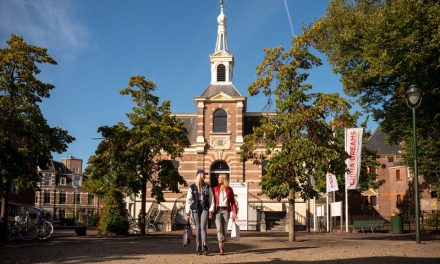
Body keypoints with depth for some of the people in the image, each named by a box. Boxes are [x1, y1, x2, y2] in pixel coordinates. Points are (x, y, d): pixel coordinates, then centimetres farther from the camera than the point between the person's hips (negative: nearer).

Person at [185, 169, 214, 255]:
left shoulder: (208, 187, 6)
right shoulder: (192, 187, 1)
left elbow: (211, 199, 5)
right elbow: (188, 200, 2)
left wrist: (211, 211, -4)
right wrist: (188, 213, 0)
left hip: (205, 209, 0)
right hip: (195, 209, 0)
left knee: (203, 227, -15)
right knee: (198, 228, 5)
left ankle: (205, 247, -18)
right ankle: (198, 249, 13)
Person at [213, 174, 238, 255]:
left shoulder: (229, 189, 4)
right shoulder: (216, 189, 6)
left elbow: (233, 202, 3)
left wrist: (234, 213, -5)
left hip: (226, 211, 1)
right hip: (218, 211, 0)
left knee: (224, 229, 3)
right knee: (219, 228, -16)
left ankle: (221, 245, 20)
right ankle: (222, 247, -19)